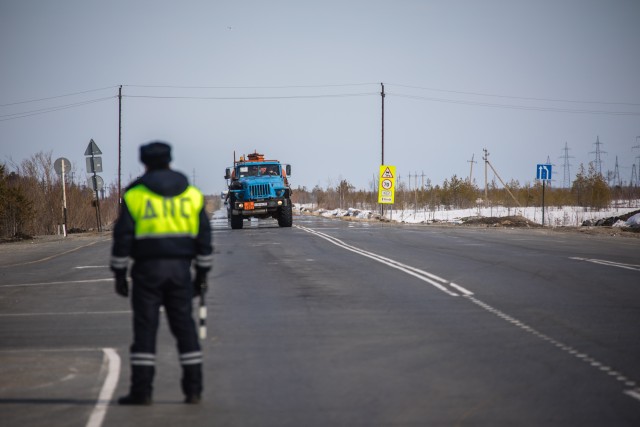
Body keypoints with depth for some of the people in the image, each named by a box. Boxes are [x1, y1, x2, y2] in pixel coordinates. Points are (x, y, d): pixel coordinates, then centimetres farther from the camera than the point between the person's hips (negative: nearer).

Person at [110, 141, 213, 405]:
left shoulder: (134, 195, -2)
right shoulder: (193, 195, 7)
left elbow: (122, 237, -5)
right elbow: (204, 237, 6)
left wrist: (119, 275, 1)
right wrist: (202, 274, 11)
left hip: (148, 270, -2)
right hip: (180, 269, 3)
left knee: (145, 328, 0)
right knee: (184, 327, 7)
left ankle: (141, 391, -3)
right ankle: (193, 389, 5)